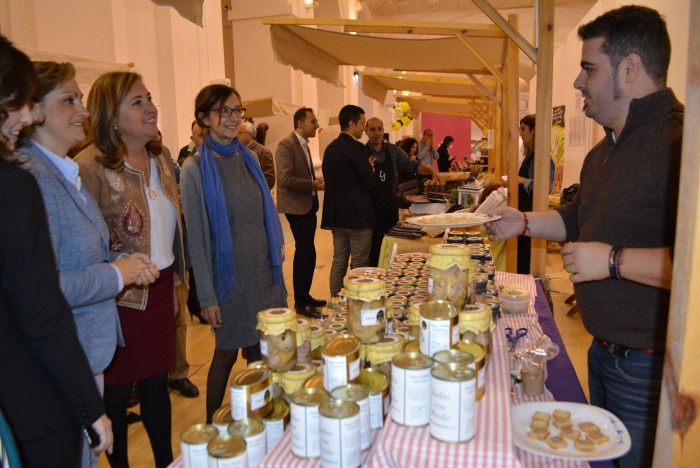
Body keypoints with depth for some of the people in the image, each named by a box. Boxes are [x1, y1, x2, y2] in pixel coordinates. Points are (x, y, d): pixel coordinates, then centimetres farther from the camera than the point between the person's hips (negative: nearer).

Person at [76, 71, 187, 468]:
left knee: (157, 383, 19)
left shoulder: (161, 156, 5)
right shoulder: (91, 166, -17)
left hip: (162, 290, 6)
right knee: (117, 392, 13)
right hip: (121, 298, -6)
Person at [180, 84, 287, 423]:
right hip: (229, 278, -5)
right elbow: (196, 236, -10)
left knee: (260, 350, 13)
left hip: (263, 272, 5)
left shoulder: (248, 158, 6)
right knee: (226, 353, 9)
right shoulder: (195, 169, -10)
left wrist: (276, 257, 9)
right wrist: (207, 296, -11)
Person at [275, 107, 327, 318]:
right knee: (306, 253, -6)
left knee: (305, 253, 15)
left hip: (308, 205, 9)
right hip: (297, 206, -9)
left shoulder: (303, 144, 13)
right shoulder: (286, 144, -15)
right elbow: (285, 179, -23)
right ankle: (301, 303, 5)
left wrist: (316, 181, 2)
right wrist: (313, 184, -19)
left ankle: (304, 296, 27)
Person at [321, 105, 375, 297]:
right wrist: (369, 168, 5)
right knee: (359, 266, 1)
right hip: (357, 216, -8)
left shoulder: (330, 148, 11)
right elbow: (369, 182, -17)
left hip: (336, 215, 8)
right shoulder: (356, 148, -14)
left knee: (338, 263, 14)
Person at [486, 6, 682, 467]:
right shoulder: (605, 151, 12)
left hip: (651, 368, -9)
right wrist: (524, 222, 13)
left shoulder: (678, 142, -24)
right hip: (603, 352, 10)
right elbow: (577, 218, 25)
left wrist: (614, 260, -27)